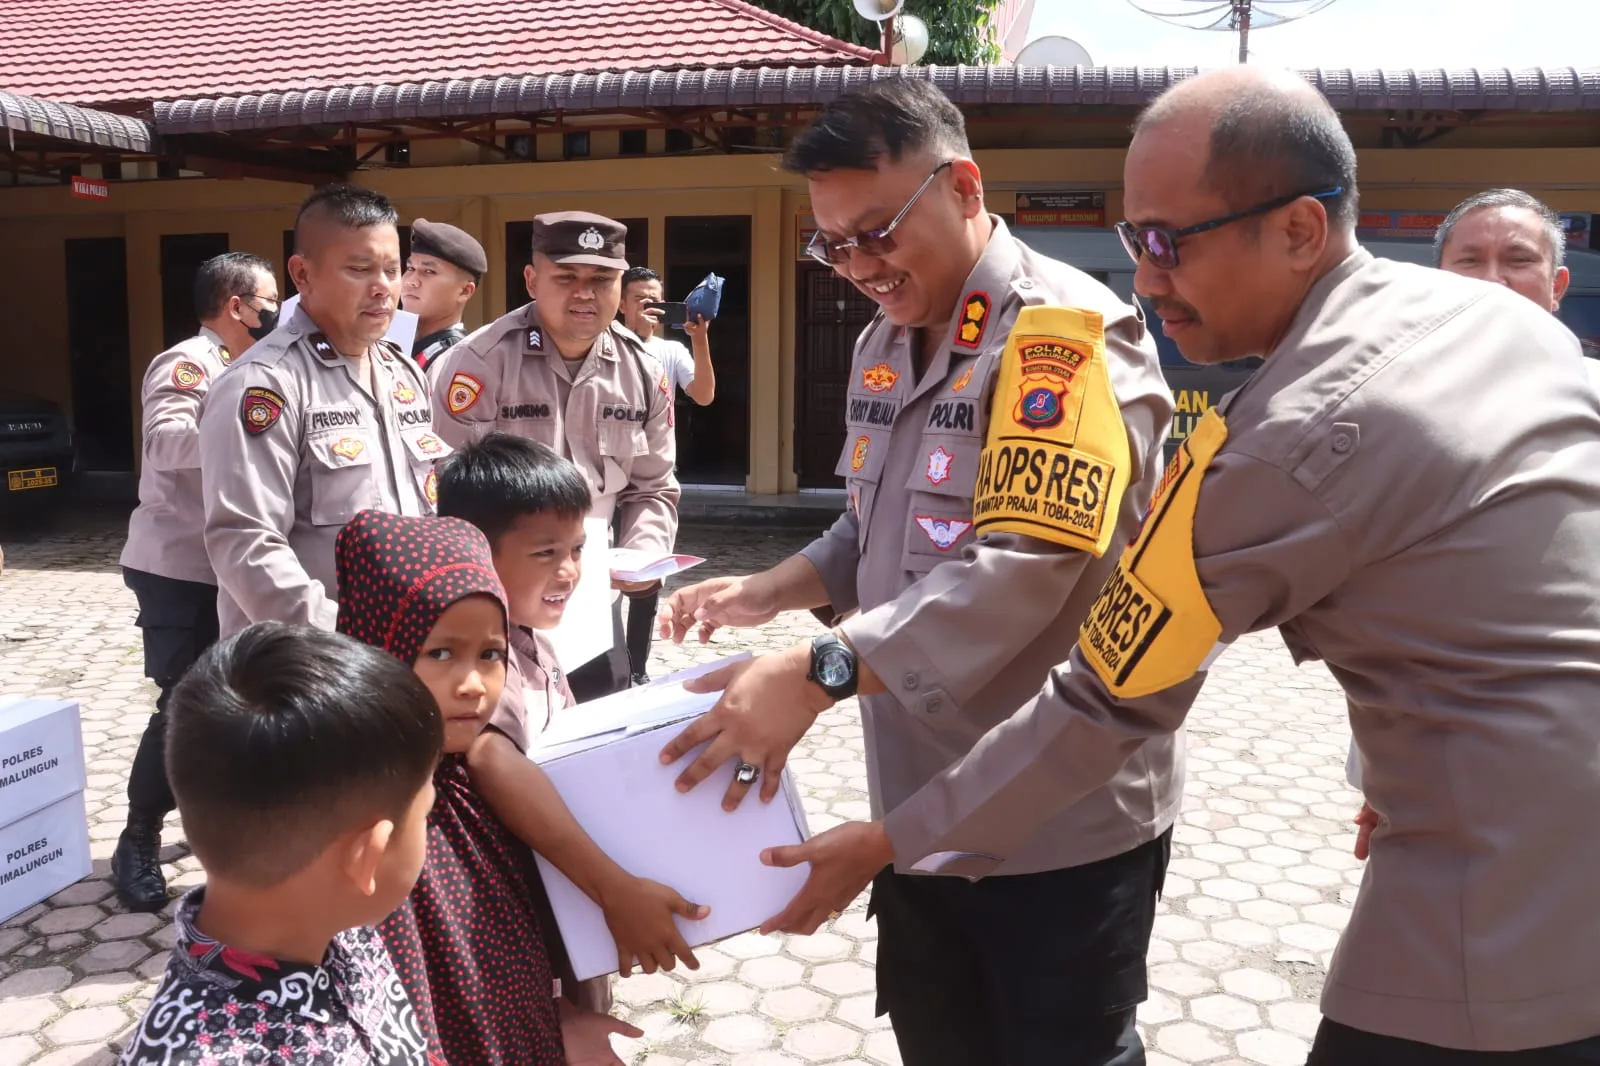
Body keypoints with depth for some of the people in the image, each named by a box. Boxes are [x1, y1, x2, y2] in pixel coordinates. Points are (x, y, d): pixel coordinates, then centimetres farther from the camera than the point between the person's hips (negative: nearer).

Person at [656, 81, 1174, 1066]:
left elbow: (1019, 568, -29)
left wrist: (818, 674, -34)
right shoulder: (883, 344, 9)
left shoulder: (1068, 334, -18)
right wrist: (772, 591, 2)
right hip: (921, 803, 8)